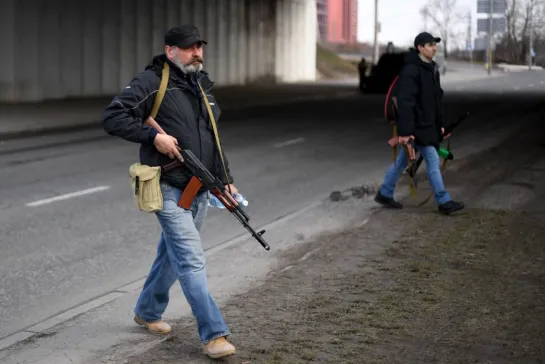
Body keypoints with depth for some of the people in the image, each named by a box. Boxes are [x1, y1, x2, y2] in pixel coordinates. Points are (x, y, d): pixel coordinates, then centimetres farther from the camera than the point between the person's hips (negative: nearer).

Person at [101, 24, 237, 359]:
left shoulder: (203, 86, 14)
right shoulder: (152, 82, -10)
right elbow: (112, 117, -15)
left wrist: (226, 179, 17)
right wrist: (154, 136, -22)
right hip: (169, 189, -8)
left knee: (173, 255, 18)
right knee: (192, 261, -11)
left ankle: (148, 311, 37)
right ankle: (214, 334, -10)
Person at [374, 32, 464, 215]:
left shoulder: (432, 69, 13)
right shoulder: (410, 71, -19)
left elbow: (437, 98, 20)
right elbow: (405, 102, -24)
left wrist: (440, 124, 19)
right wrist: (404, 131, -27)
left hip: (428, 124, 9)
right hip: (416, 126, -9)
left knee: (402, 160, 15)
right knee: (433, 160, -6)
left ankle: (384, 194, 25)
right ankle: (444, 202, 0)